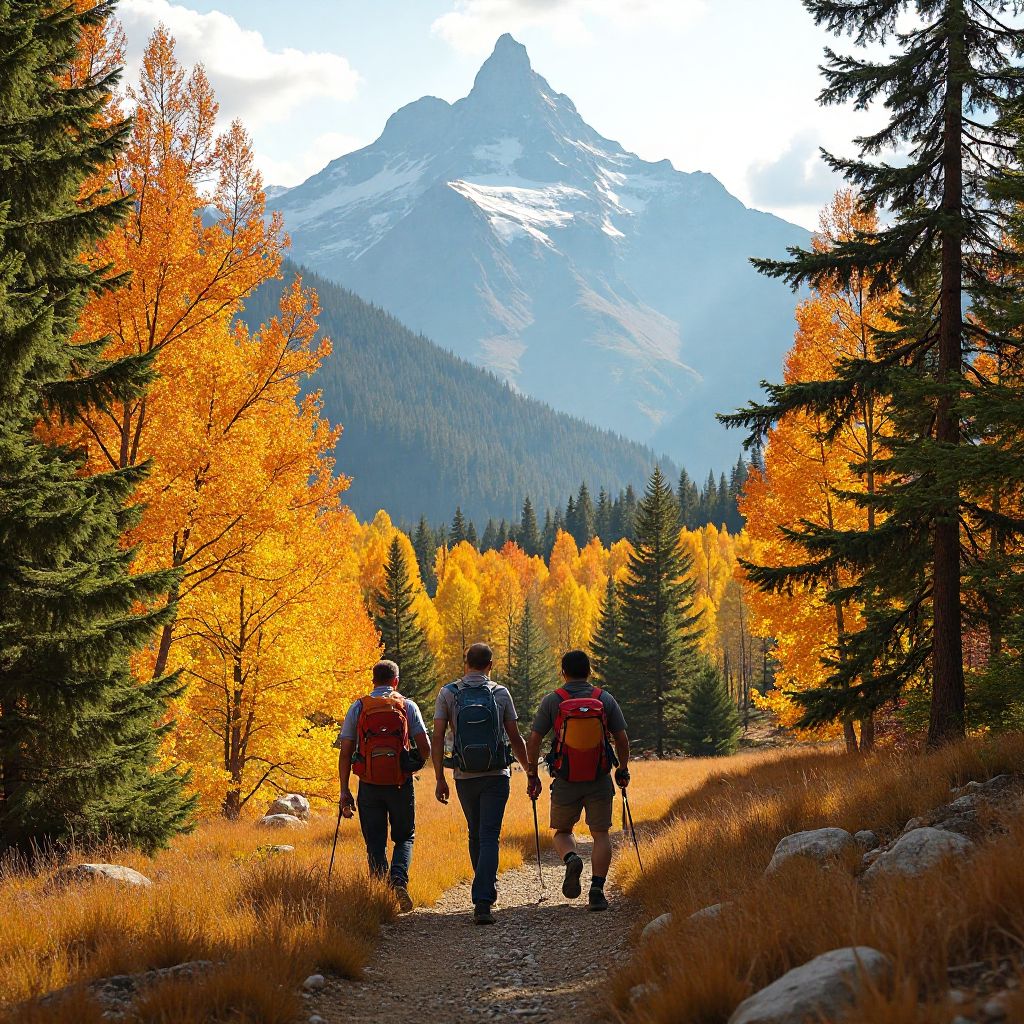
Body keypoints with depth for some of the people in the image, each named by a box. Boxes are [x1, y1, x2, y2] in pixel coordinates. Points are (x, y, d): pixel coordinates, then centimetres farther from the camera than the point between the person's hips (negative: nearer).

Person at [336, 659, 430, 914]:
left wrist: (344, 791, 2)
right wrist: (415, 765, 18)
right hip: (400, 785, 0)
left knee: (375, 845, 10)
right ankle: (399, 880, -10)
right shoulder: (408, 706, 3)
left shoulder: (358, 708, 4)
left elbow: (345, 752, -1)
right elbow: (425, 748, -3)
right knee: (404, 838, 15)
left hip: (369, 785, 0)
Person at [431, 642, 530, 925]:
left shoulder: (448, 694, -1)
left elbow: (437, 739, -7)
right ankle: (482, 903, -18)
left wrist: (440, 779, -2)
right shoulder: (500, 694, -2)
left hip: (465, 777, 2)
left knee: (476, 834, 20)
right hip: (496, 775, -2)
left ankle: (487, 891, 34)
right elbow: (515, 739, 1)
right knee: (489, 837, -5)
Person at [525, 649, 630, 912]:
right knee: (600, 834, 9)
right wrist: (623, 769, 17)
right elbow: (622, 739, 3)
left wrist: (532, 776, 6)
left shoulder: (552, 701, -2)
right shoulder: (606, 699, 2)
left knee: (563, 831, 18)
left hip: (566, 782, 0)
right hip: (600, 781, 1)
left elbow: (533, 741, -5)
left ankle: (571, 859, -14)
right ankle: (597, 891, -3)